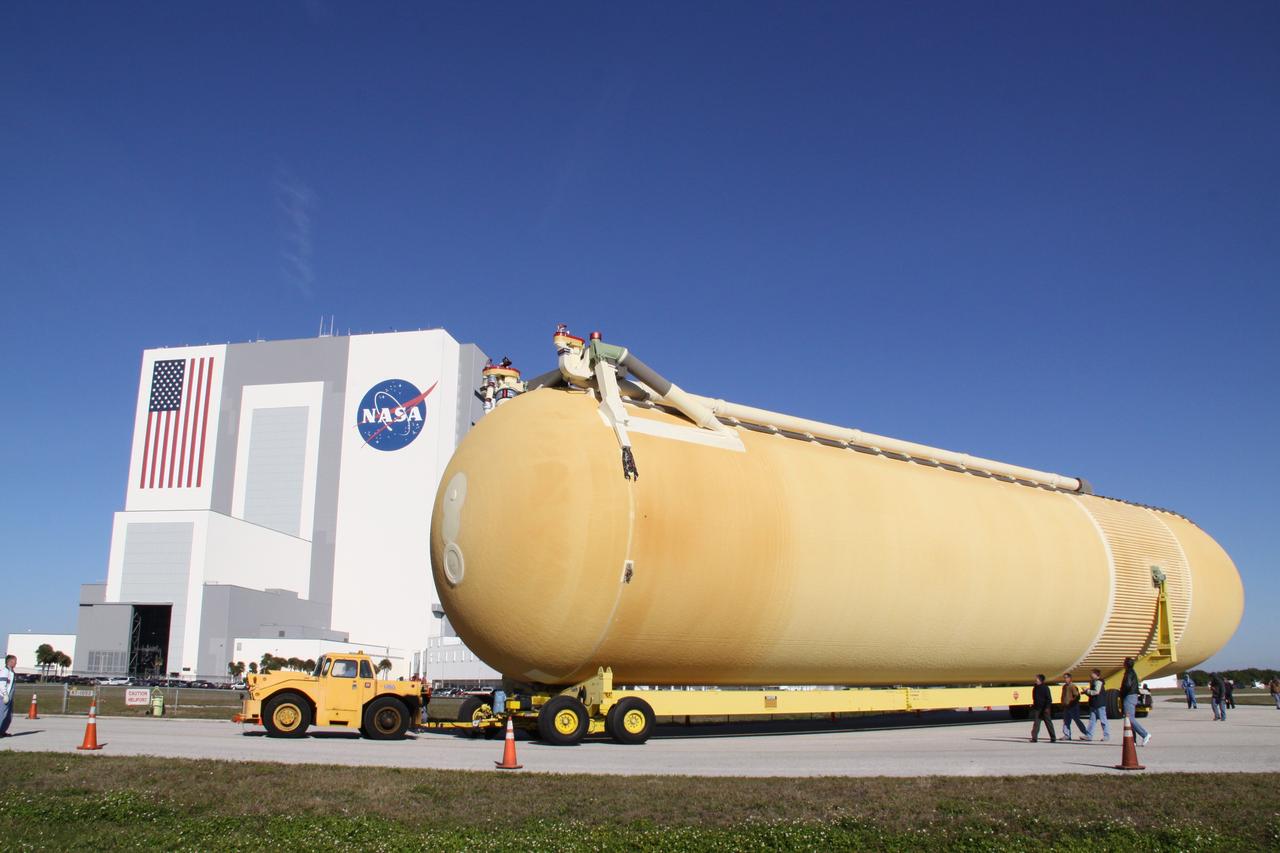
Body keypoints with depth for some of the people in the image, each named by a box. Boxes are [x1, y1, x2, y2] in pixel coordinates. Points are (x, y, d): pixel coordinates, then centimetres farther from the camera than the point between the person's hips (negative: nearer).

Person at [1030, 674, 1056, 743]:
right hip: (1037, 708, 6)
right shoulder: (1035, 688, 10)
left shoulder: (1045, 687, -10)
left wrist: (1047, 708, -19)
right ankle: (1034, 738, 0)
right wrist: (1033, 705, 15)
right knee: (1036, 723, 0)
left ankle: (1053, 738, 10)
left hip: (1044, 709, -6)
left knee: (1048, 723, 3)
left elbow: (1049, 698, -13)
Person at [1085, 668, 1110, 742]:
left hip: (1100, 705, -10)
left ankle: (1107, 735, 6)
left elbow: (1096, 692, -23)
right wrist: (1086, 692, 7)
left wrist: (1087, 691, -14)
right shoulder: (1093, 682, 18)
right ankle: (1089, 735, 7)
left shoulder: (1098, 682, -13)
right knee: (1092, 720, 7)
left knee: (1103, 720, -2)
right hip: (1093, 704, 10)